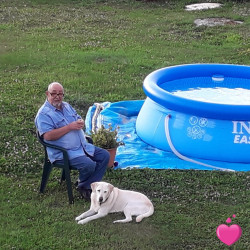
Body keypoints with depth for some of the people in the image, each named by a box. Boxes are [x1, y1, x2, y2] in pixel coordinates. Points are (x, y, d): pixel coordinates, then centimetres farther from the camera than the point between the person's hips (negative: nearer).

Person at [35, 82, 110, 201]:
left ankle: (88, 186, 0)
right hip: (63, 153, -9)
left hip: (83, 146, 9)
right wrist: (70, 127, -21)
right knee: (89, 165, -28)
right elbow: (48, 136, -23)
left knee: (105, 155, -2)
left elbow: (78, 119, 24)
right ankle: (82, 186, 4)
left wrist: (81, 122, -4)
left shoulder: (66, 106, 15)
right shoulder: (44, 114, -12)